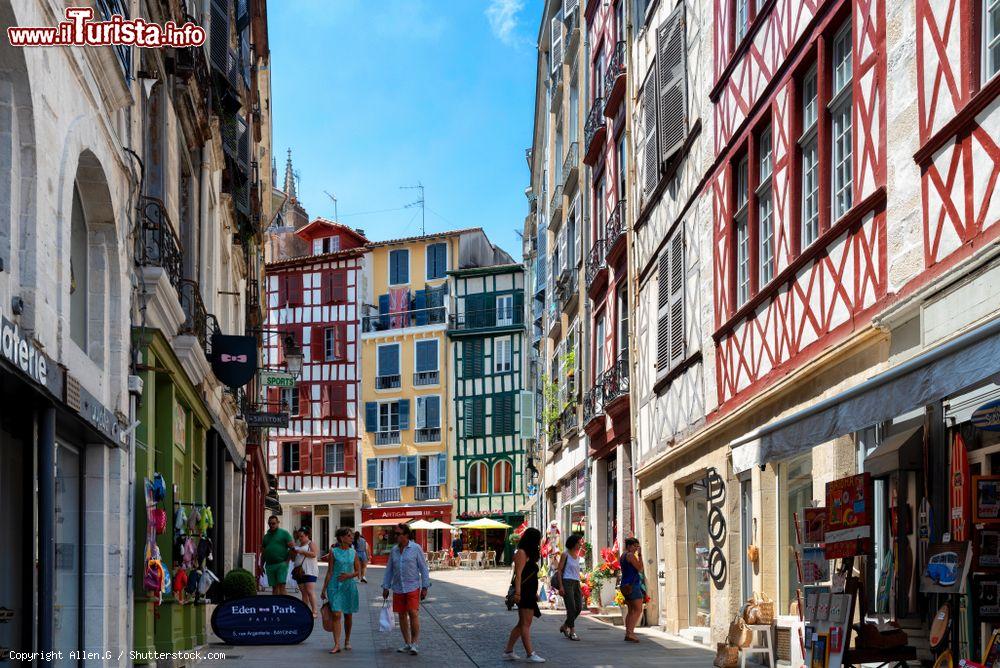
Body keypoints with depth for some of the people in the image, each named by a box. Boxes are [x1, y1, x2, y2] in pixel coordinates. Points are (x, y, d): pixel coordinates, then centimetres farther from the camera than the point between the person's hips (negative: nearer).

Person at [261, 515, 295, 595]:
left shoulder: (284, 533, 2)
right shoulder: (266, 536, 18)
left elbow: (292, 547, -3)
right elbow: (263, 552, 22)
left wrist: (287, 561, -11)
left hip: (281, 564, -5)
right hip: (269, 565, 5)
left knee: (281, 585, -13)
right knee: (274, 587, 5)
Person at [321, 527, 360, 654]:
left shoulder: (353, 552, 6)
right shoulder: (333, 552, -2)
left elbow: (358, 571, 9)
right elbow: (329, 572, 0)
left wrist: (349, 575, -11)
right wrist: (324, 589, -1)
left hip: (349, 585, 3)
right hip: (335, 586, -3)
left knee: (348, 615, 11)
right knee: (336, 614, -11)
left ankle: (347, 641, 27)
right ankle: (337, 644, -12)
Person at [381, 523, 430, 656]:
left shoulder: (415, 548, -4)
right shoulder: (394, 550, 9)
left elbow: (423, 568, -2)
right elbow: (389, 570, 15)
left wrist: (425, 587, -6)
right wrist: (385, 587, 11)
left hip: (413, 587, -5)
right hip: (398, 589, 5)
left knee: (413, 614, -13)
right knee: (402, 615, 7)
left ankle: (414, 643, -6)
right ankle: (407, 644, 16)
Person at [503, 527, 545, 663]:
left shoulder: (529, 554, 21)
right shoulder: (522, 553, -9)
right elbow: (518, 574, -18)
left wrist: (535, 593, 25)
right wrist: (517, 592, -25)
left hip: (529, 593, 10)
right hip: (523, 593, -10)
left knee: (522, 624, 12)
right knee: (525, 623, -10)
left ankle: (508, 651, 16)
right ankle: (530, 654, -11)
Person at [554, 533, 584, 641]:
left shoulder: (577, 556, 17)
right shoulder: (565, 555, -3)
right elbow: (559, 570, -6)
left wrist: (580, 588, 16)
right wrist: (560, 586, -15)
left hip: (576, 583, 7)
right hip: (567, 582, -7)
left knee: (579, 607, 2)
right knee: (571, 608, -11)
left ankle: (564, 626, 20)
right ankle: (572, 632, -6)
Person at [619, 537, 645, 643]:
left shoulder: (622, 555, 18)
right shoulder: (631, 555, -11)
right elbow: (640, 568, -14)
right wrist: (640, 555, -11)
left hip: (625, 585, 10)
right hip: (633, 584, -10)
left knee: (631, 610, 15)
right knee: (638, 610, -12)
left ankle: (627, 633, 12)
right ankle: (630, 633, -22)